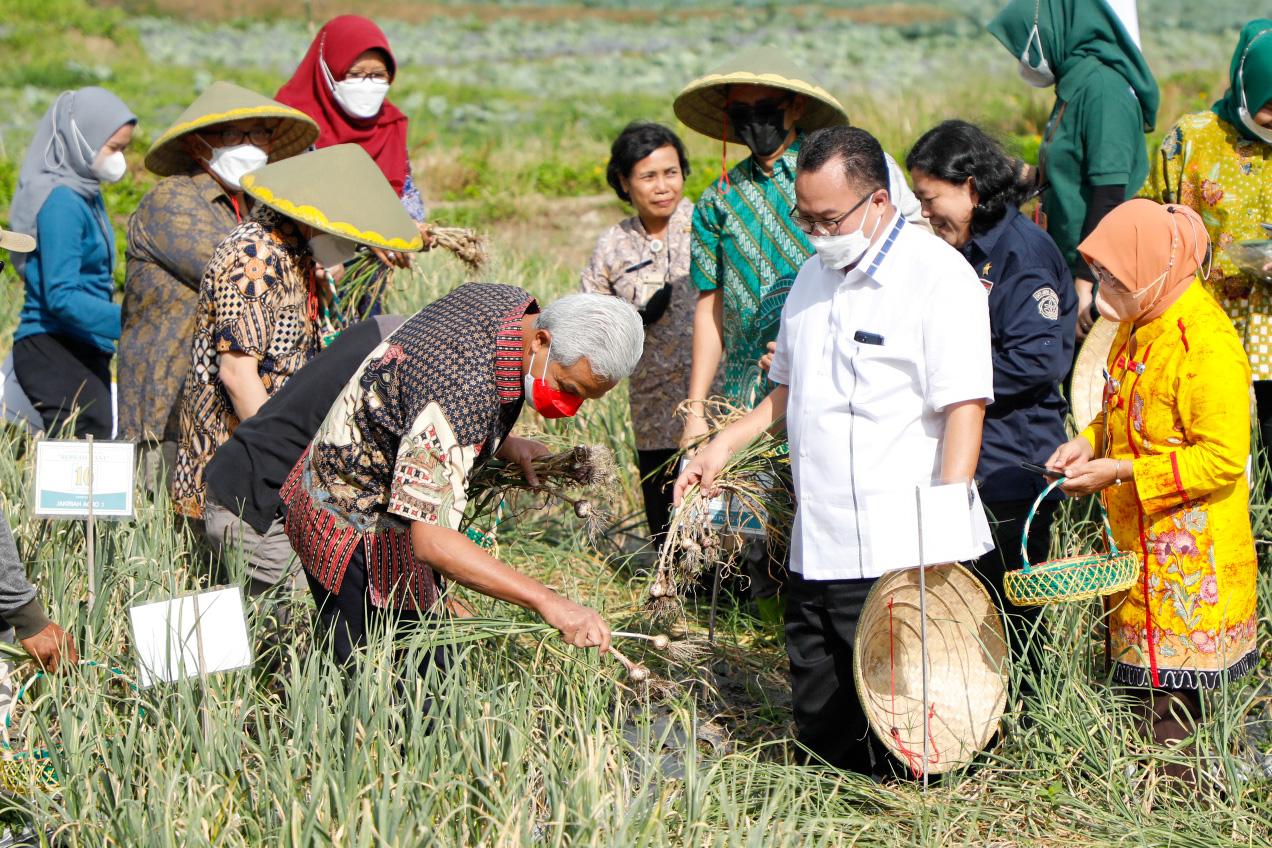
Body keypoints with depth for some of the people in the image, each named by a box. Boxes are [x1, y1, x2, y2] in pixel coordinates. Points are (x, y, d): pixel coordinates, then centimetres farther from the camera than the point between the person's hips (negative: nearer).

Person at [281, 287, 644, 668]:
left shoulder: (512, 301, -9)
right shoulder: (465, 391, -38)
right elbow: (432, 540, -40)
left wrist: (507, 445, -3)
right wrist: (547, 601, -46)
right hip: (357, 532, -9)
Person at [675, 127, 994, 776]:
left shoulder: (940, 277, -9)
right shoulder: (815, 274, 17)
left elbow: (965, 407, -15)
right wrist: (725, 444, 18)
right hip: (815, 550, 8)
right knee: (820, 735, 13)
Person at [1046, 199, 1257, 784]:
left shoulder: (1207, 342, -20)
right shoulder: (1139, 325, 9)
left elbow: (1221, 457, -21)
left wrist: (1121, 472, -21)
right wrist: (1091, 441, 4)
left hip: (1188, 549, -9)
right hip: (1138, 538, 9)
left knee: (1171, 690, -3)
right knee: (1142, 674, 13)